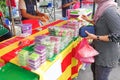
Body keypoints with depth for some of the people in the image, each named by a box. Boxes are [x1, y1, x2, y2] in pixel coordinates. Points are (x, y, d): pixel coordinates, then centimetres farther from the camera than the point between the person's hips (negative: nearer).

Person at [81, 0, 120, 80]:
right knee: (94, 69, 29)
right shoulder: (103, 8, 0)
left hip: (107, 54, -9)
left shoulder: (109, 11, -29)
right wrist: (89, 20, 9)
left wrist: (96, 37, -26)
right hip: (99, 50, 9)